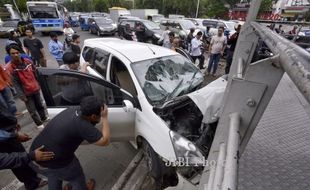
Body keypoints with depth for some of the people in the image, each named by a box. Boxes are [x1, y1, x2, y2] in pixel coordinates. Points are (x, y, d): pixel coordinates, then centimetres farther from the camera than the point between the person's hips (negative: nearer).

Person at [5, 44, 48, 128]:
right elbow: (15, 84, -15)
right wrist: (22, 96, -15)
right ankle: (39, 123, 24)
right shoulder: (9, 68, -16)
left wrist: (39, 85, 13)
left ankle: (44, 117, 41)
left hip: (35, 89, 4)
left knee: (40, 105, 20)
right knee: (32, 110, 7)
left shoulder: (28, 61, -4)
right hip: (26, 93, -4)